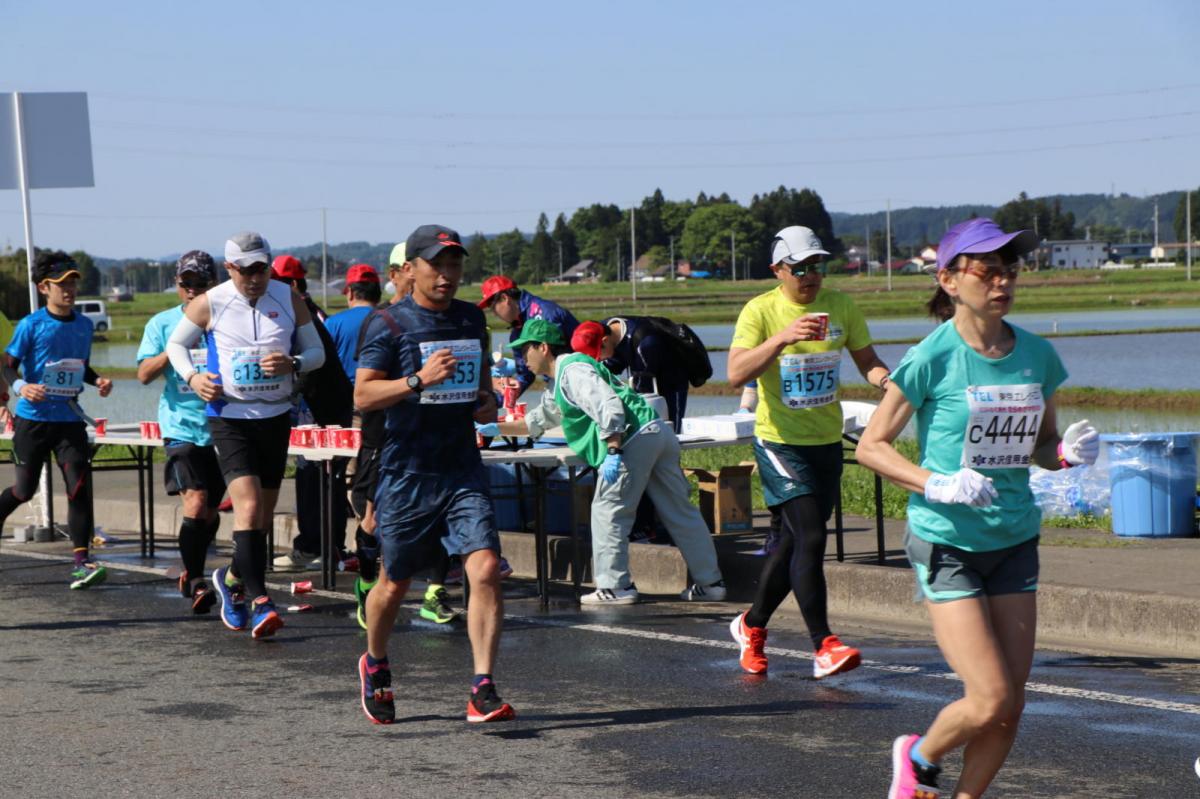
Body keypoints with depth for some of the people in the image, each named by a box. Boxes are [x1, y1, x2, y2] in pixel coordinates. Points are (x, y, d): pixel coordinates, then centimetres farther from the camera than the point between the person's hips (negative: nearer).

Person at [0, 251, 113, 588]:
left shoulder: (84, 325, 7)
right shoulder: (31, 325, -8)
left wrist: (97, 380, 1)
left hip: (69, 419, 3)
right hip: (33, 418, -3)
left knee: (79, 486, -11)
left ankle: (81, 562, -11)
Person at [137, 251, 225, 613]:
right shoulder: (162, 323, 4)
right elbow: (144, 374, -3)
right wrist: (174, 349, -17)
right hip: (182, 426, -2)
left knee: (210, 511, 11)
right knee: (195, 502, -17)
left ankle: (191, 574, 31)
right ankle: (196, 582, -8)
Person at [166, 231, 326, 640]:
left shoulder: (289, 300, 1)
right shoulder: (209, 304, -5)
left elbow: (317, 350, 9)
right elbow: (176, 343, 10)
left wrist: (293, 364, -13)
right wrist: (192, 376, -9)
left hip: (276, 417, 4)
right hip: (229, 417, -4)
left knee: (263, 515, 11)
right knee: (248, 506, -19)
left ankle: (232, 578, 35)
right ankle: (259, 601, -20)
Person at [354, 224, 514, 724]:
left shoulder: (472, 319, 12)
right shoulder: (389, 324, -5)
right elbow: (362, 395, -11)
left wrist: (488, 402, 7)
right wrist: (419, 379, -23)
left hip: (463, 469, 3)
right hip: (407, 472, -3)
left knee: (485, 570, -14)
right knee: (394, 583, 10)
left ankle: (483, 690, -12)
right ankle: (375, 665, 38)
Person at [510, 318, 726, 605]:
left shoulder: (572, 370, -6)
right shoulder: (558, 383, 27)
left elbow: (609, 406, -19)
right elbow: (538, 420, 42)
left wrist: (613, 453, -22)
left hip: (635, 438, -10)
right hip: (658, 432, 10)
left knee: (608, 510, -3)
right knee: (680, 511, 11)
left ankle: (614, 586, -2)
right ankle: (709, 582, 14)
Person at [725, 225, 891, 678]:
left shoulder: (840, 306, 4)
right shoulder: (760, 311, -10)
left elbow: (866, 360, 10)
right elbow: (736, 373, -21)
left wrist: (885, 379, -13)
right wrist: (783, 338, -33)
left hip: (827, 441, 5)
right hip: (780, 441, -5)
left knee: (795, 542, 13)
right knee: (810, 537, -16)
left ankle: (752, 624, 33)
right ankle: (823, 646, -14)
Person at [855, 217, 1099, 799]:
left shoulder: (1037, 355, 3)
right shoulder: (933, 358, -12)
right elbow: (871, 446, -7)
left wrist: (1068, 452, -7)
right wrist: (937, 484, -21)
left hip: (1015, 540, 5)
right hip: (946, 543, -5)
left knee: (1010, 707, 3)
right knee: (990, 701, -10)